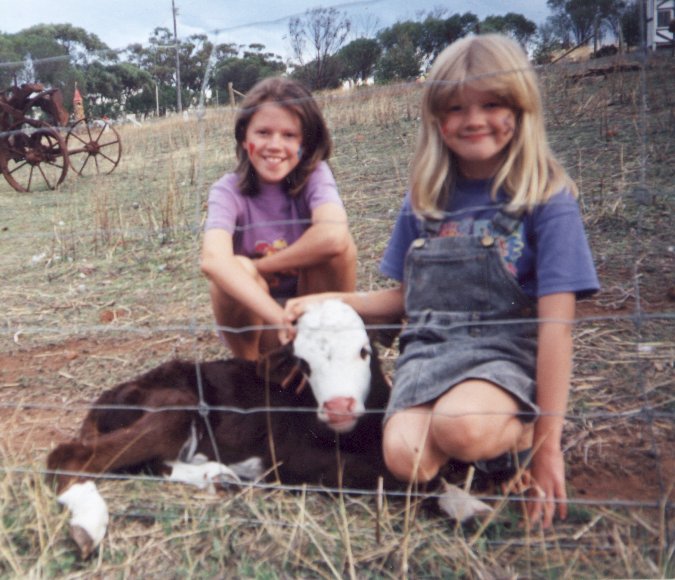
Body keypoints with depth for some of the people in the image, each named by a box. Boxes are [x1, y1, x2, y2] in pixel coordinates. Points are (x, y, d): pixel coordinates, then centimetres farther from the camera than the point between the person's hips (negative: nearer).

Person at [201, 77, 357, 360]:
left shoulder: (315, 173, -13)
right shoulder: (228, 191, -15)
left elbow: (332, 237, -36)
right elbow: (212, 259, -37)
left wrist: (260, 265, -26)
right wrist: (280, 319, -47)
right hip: (255, 320, 0)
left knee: (338, 244, -26)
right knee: (237, 269, -31)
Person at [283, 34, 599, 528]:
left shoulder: (546, 200, -5)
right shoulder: (424, 202, 9)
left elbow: (556, 324, -10)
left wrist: (547, 442, -12)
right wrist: (331, 301, 3)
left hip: (505, 355, -3)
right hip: (429, 352, 4)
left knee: (460, 426, -35)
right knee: (407, 458, -24)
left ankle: (522, 432, -2)